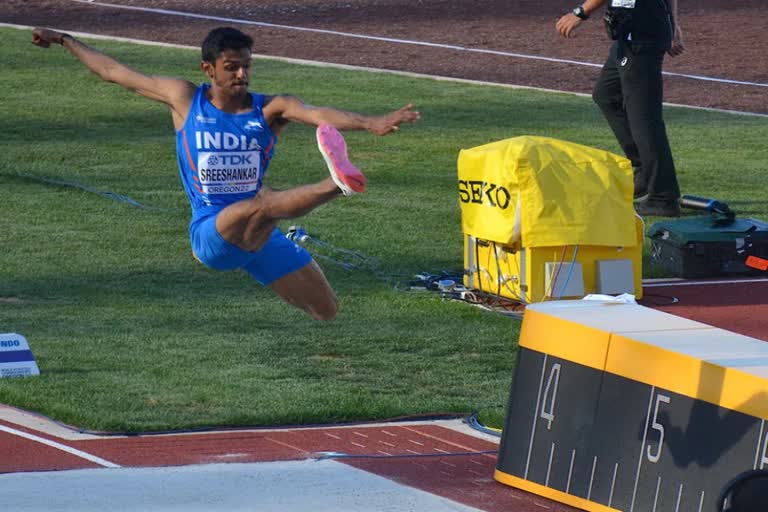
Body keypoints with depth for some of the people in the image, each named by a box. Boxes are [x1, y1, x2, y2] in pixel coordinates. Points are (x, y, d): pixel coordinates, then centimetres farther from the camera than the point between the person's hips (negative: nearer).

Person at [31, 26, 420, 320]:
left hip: (259, 237, 3)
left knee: (326, 311, 3)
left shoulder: (271, 109, -1)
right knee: (262, 203, -38)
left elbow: (319, 114, -23)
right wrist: (66, 41, 21)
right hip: (211, 233, -3)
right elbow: (115, 72, 13)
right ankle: (336, 183, -65)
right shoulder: (184, 99, 2)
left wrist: (370, 124, -42)